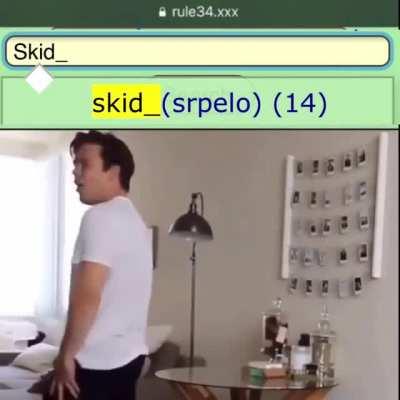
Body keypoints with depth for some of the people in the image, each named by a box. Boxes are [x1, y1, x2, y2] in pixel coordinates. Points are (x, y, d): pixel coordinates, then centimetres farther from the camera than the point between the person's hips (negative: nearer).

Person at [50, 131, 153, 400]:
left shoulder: (102, 218, -14)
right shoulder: (132, 219, 17)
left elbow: (88, 295, -23)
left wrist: (66, 356, -16)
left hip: (96, 360, -10)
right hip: (127, 354, 10)